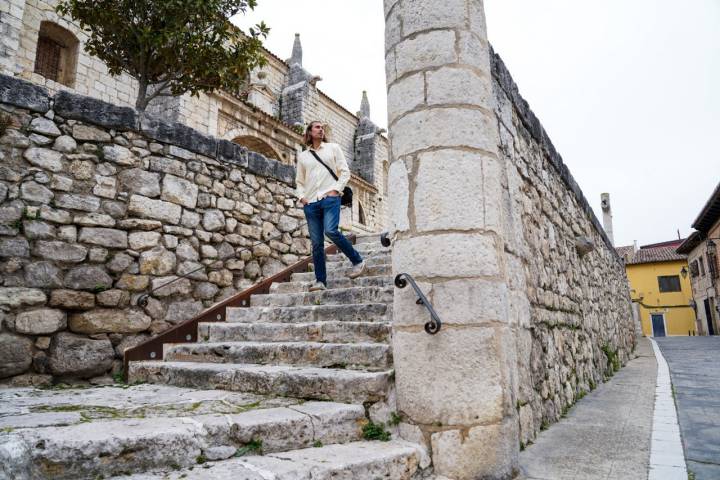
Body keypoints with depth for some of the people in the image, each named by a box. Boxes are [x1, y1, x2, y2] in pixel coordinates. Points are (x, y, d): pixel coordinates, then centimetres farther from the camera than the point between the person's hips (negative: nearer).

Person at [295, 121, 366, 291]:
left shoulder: (333, 147, 12)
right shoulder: (302, 156, 18)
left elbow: (345, 171, 6)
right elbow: (299, 181, 22)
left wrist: (336, 189, -7)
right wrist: (301, 196, 4)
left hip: (330, 198, -3)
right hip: (310, 202, 3)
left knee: (331, 231, -25)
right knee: (316, 242, 0)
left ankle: (358, 261, -8)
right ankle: (320, 281, 6)